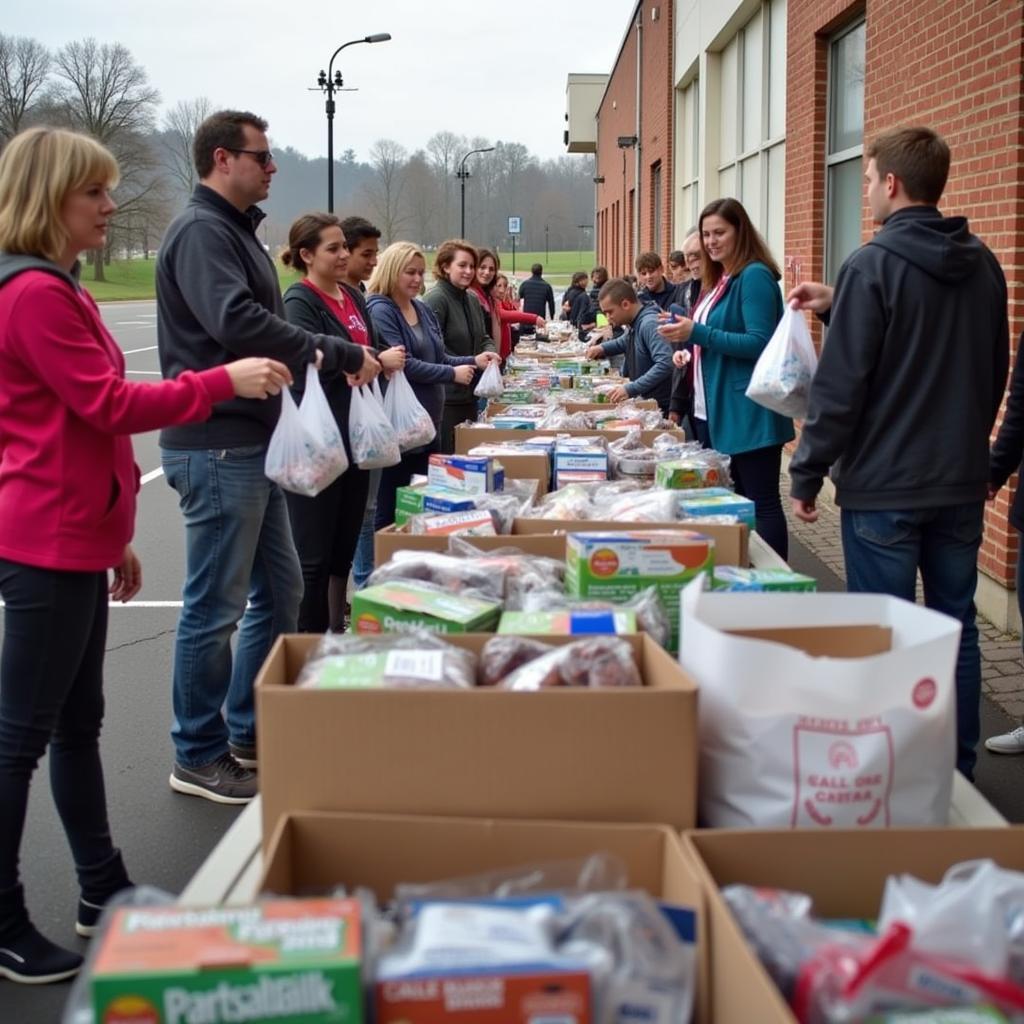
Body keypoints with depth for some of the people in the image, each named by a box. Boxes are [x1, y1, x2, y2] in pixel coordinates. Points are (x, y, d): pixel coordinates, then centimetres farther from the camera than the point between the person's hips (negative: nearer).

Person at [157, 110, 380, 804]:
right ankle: (200, 757, 13)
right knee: (217, 606, -1)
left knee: (280, 590, 17)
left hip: (251, 443, 11)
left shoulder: (235, 231, 18)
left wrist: (319, 354, 2)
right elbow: (236, 322, -28)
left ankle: (248, 733, 29)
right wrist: (337, 354, -23)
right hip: (217, 446, -11)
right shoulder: (201, 231, -14)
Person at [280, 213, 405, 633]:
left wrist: (385, 359, 5)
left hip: (353, 439, 8)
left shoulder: (349, 298, 13)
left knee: (344, 551, 14)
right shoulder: (299, 302, -11)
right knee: (314, 557, -1)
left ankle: (338, 633, 24)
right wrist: (376, 361, -18)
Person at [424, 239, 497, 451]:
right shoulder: (436, 299, -12)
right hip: (445, 397, -9)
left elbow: (483, 338, 22)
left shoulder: (471, 300, 15)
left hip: (469, 394, 9)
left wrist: (489, 353, -1)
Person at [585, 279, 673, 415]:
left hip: (660, 407, -9)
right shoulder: (633, 323, 11)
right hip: (644, 403, 9)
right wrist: (602, 348, 14)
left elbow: (665, 364, -32)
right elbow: (625, 342, 34)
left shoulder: (649, 323, -20)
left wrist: (631, 389, -36)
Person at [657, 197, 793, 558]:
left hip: (748, 414, -10)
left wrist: (698, 333, -23)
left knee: (761, 504, -4)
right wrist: (684, 331, 5)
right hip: (716, 411, 10)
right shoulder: (720, 279, 14)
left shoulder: (754, 276, -13)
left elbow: (759, 343, -21)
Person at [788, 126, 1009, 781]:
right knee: (956, 628, 13)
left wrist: (807, 475, -7)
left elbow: (841, 384, -17)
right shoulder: (984, 266, 7)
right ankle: (957, 771, 22)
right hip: (962, 481, 6)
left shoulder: (873, 265, -14)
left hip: (884, 483, -6)